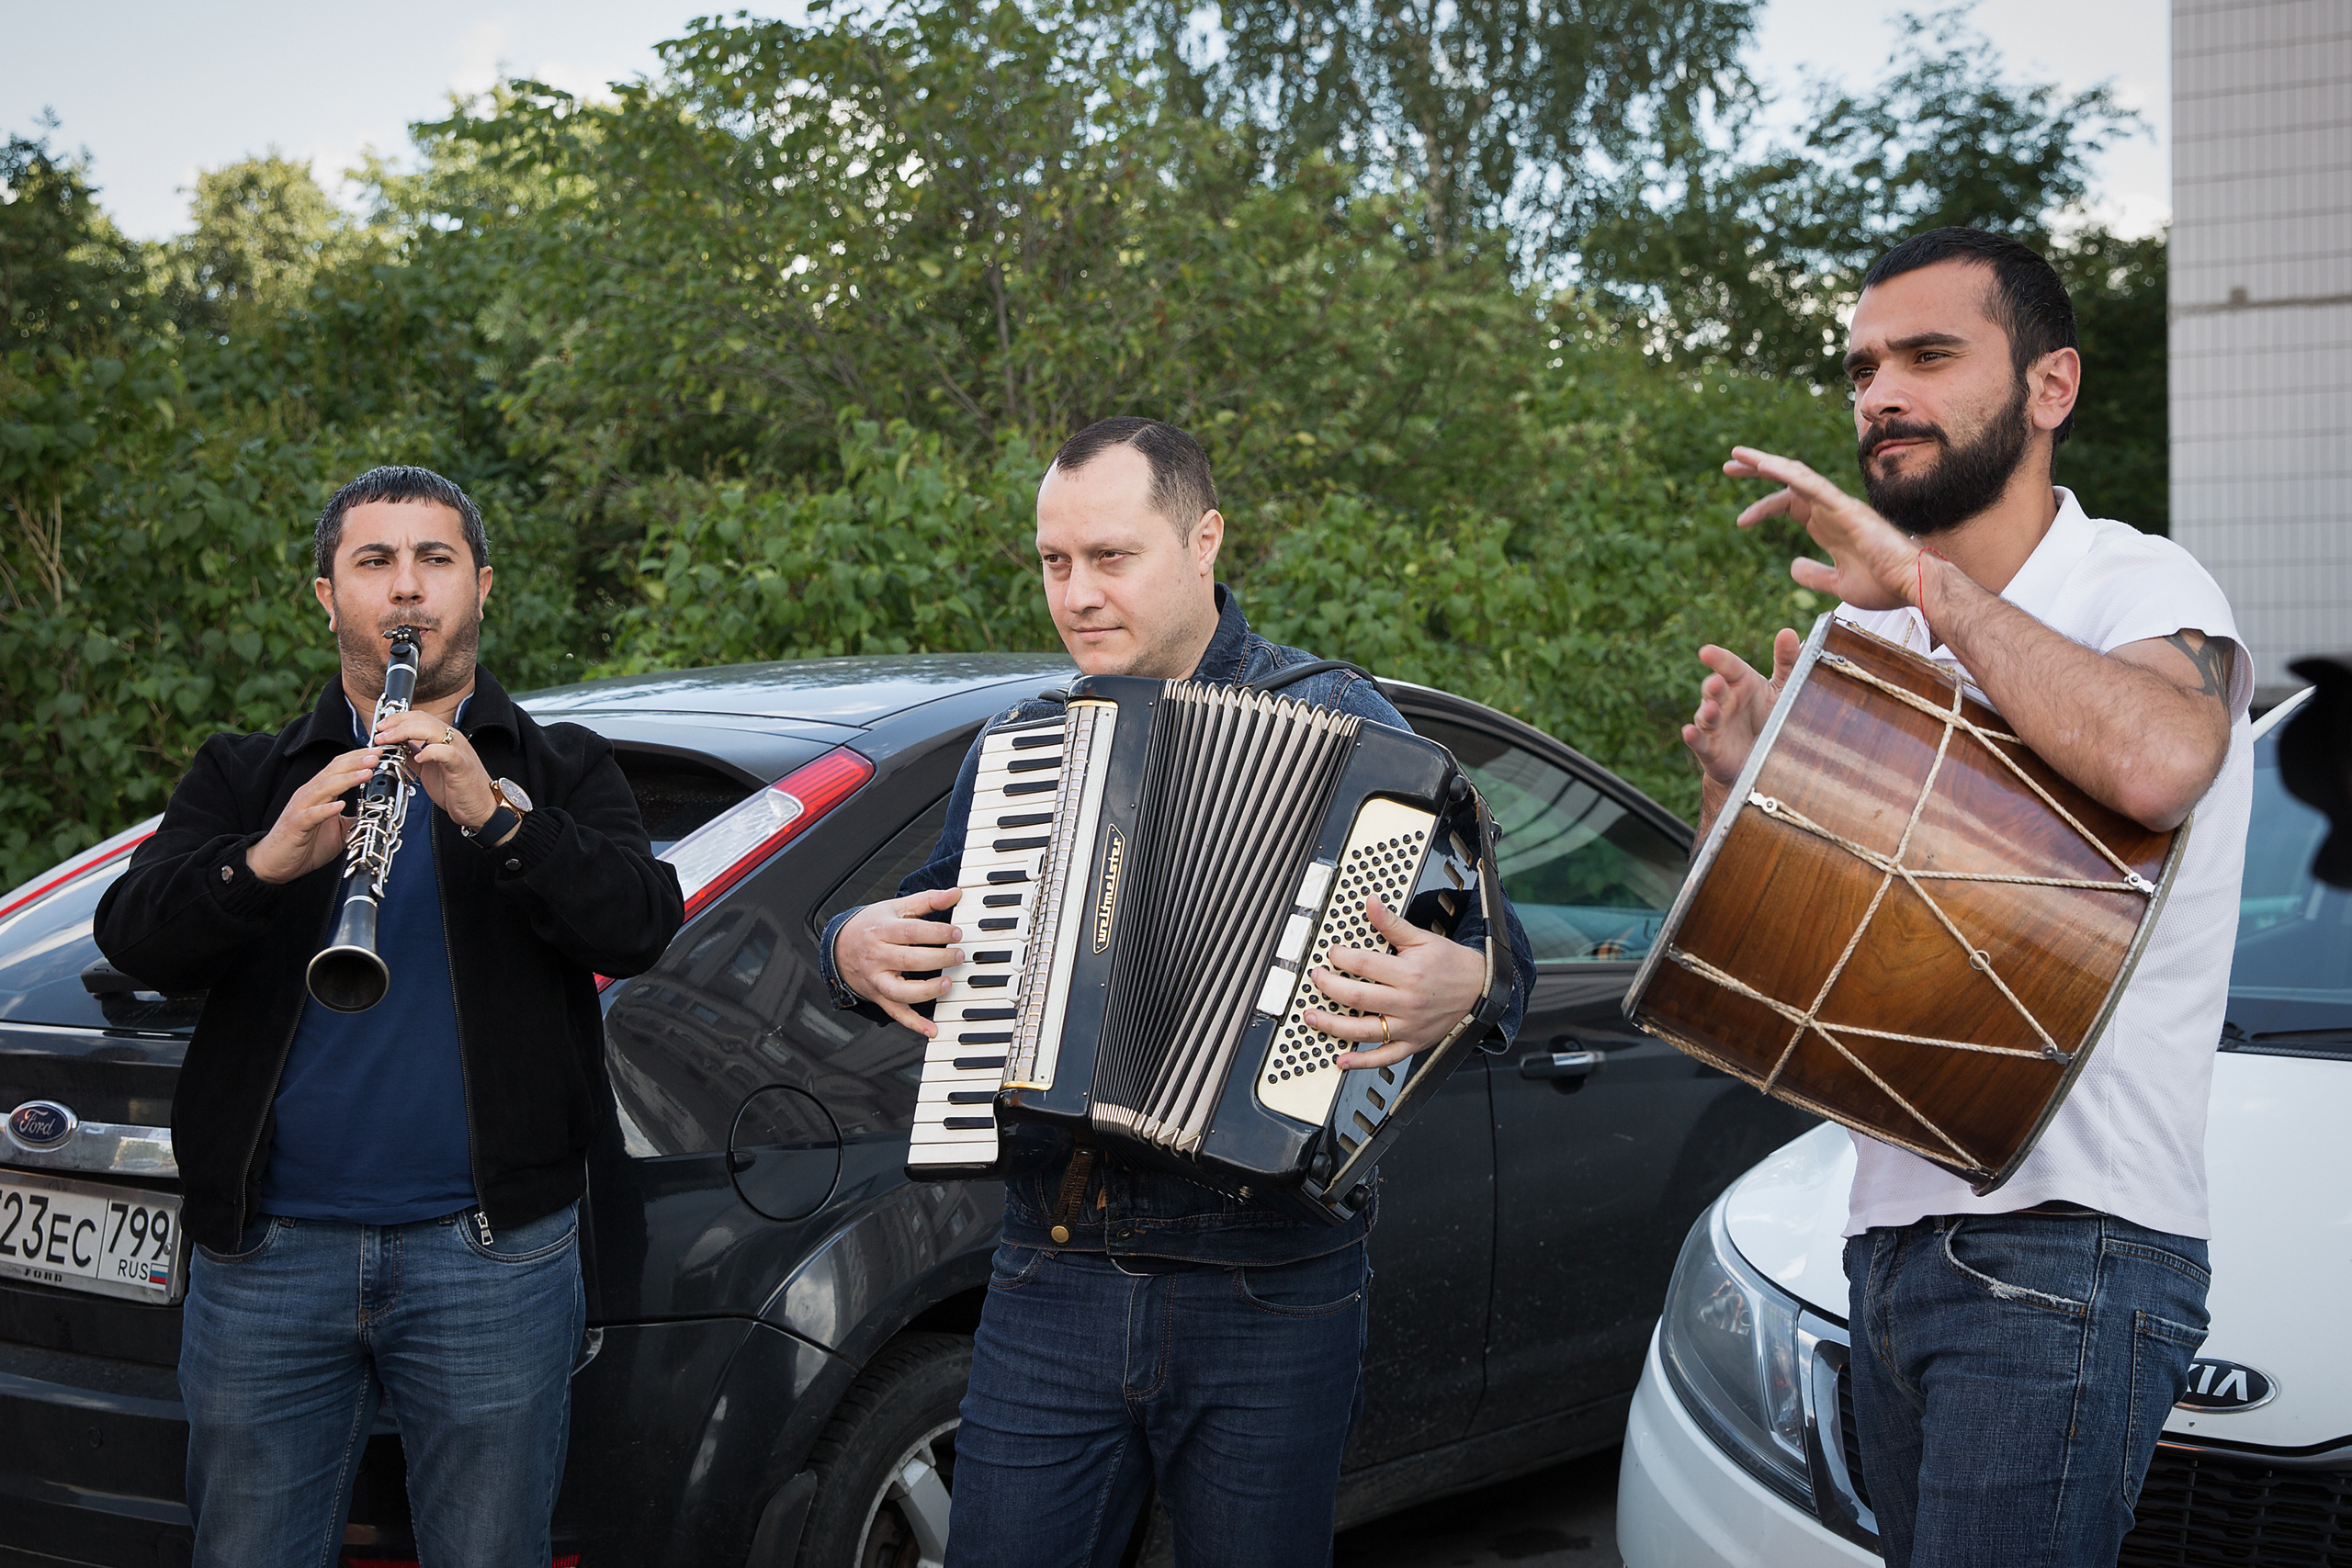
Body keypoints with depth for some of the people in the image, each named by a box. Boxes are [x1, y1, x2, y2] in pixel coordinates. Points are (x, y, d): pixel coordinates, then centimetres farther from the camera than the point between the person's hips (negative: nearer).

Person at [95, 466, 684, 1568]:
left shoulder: (557, 772, 10)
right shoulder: (243, 779, 13)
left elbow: (639, 929, -8)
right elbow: (135, 942, -3)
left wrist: (494, 814, -23)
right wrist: (268, 861, -23)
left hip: (491, 1253, -1)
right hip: (265, 1253, 1)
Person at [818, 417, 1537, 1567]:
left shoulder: (1333, 723, -1)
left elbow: (1485, 946, -5)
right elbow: (917, 936, 24)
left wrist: (1460, 987, -27)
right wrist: (859, 952, 1)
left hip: (1267, 1291, -3)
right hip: (1051, 1279, 3)